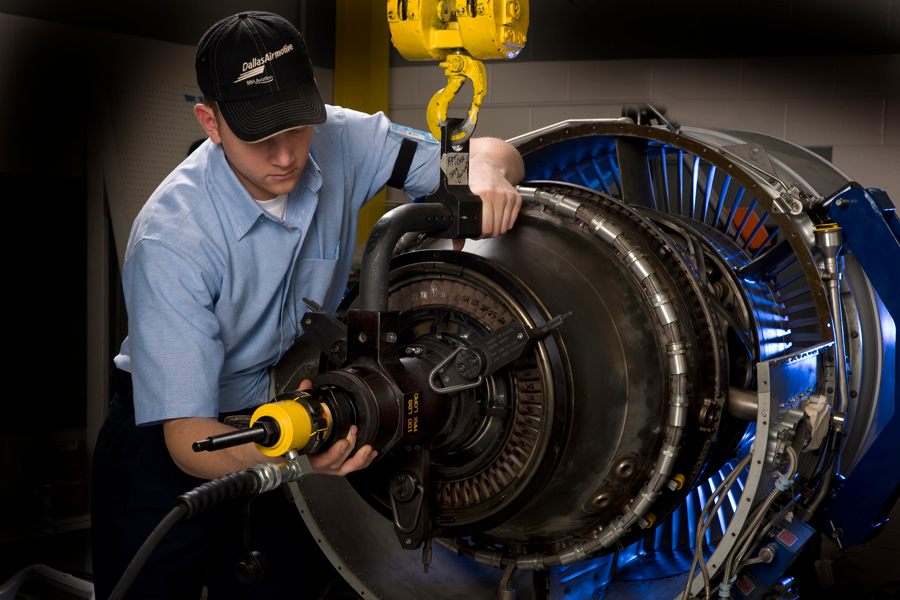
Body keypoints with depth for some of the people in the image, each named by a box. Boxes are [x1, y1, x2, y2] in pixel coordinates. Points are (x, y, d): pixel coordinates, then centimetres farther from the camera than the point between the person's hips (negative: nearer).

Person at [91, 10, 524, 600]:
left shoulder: (341, 141, -15)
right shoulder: (171, 238, -28)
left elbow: (488, 152, -6)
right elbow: (186, 437, -29)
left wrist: (488, 171, -31)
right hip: (170, 444, -4)